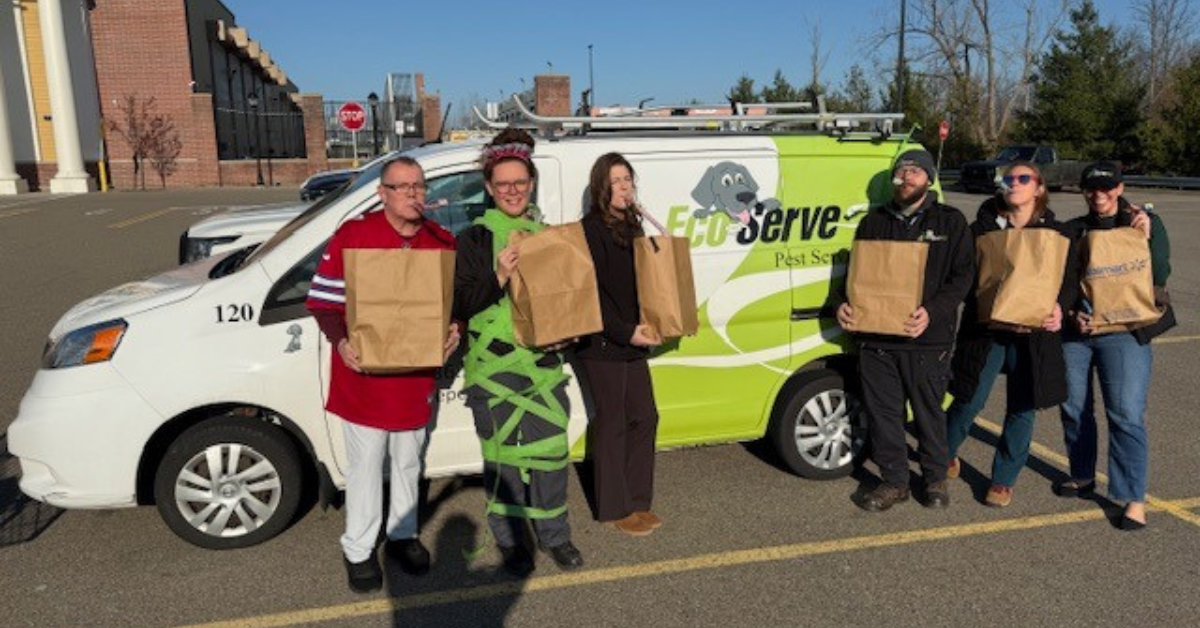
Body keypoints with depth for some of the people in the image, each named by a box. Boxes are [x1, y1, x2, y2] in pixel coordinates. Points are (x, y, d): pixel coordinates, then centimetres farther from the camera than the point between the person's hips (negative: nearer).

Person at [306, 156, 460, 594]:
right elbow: (323, 300, -8)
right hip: (364, 374, -4)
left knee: (408, 461, 19)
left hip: (417, 375, 4)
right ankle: (358, 550, 27)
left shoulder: (442, 242, 1)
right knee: (366, 465, 9)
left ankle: (402, 536, 39)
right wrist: (341, 342, -23)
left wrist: (453, 330, -10)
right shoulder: (352, 236, -10)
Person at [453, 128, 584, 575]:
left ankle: (554, 534, 29)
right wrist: (498, 278, -24)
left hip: (544, 363, 4)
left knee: (551, 449, 10)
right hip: (494, 367, -4)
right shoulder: (475, 239, -5)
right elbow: (460, 307, -11)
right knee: (504, 455, 5)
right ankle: (509, 540, 25)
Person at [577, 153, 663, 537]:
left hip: (632, 339, 8)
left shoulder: (632, 225, 12)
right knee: (612, 423, 2)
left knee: (644, 417, 12)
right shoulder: (592, 229, -13)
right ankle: (615, 508, 16)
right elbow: (593, 290, -18)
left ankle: (637, 500, 26)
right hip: (603, 342, -8)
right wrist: (625, 332, -23)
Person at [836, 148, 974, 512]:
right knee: (882, 413, 8)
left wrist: (933, 311, -19)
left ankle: (936, 478, 31)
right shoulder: (874, 221, 11)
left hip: (928, 339, -3)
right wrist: (845, 305, -6)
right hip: (875, 337, 3)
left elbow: (963, 276, -3)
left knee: (928, 413, 10)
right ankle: (894, 482, 24)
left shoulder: (950, 221, 3)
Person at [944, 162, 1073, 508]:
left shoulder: (1055, 232, 6)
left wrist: (1059, 306, -17)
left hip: (1034, 333, 1)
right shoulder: (983, 226, 2)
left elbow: (1070, 279, 4)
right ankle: (945, 455, 27)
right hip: (986, 329, -1)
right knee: (969, 401, 0)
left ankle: (1004, 480, 22)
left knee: (1022, 409, 7)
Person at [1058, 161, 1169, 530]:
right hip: (1074, 331, 4)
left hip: (1124, 333, -3)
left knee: (1126, 414, -8)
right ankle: (1083, 476, 28)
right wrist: (1071, 314, -6)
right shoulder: (1073, 230, 11)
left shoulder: (1146, 223, 4)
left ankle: (1134, 498, 0)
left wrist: (1148, 238, -16)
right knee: (1074, 407, 10)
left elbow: (1159, 278, -4)